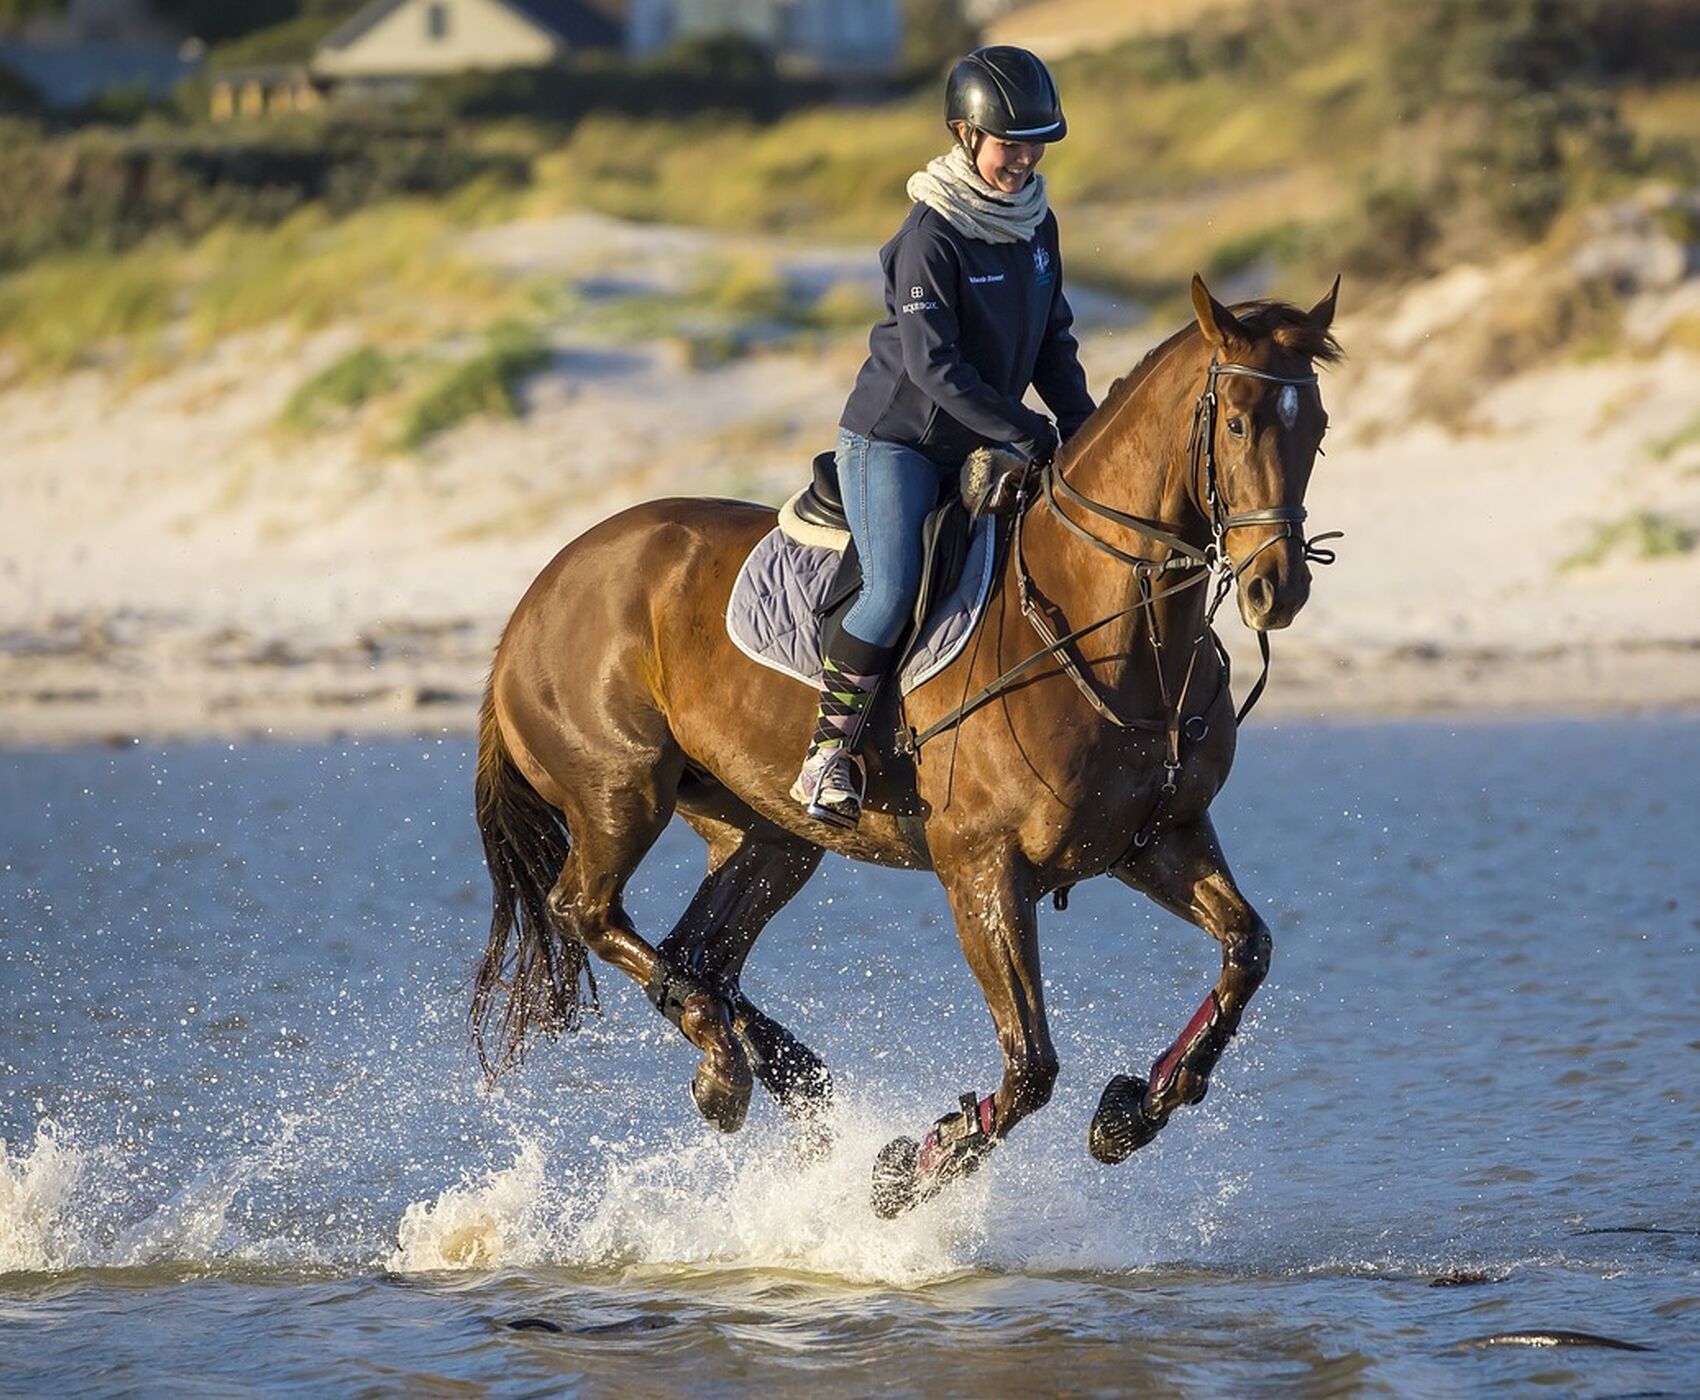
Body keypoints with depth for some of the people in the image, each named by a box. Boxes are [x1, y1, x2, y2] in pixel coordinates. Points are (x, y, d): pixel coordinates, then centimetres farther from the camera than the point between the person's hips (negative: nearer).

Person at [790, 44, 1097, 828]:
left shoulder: (1036, 224, 4)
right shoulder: (932, 235, -19)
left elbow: (1052, 339, 13)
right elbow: (933, 365, -24)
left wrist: (1082, 426, -2)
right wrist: (1027, 433, -24)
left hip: (978, 449, 8)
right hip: (894, 439, -8)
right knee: (895, 587, -24)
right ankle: (828, 754, -17)